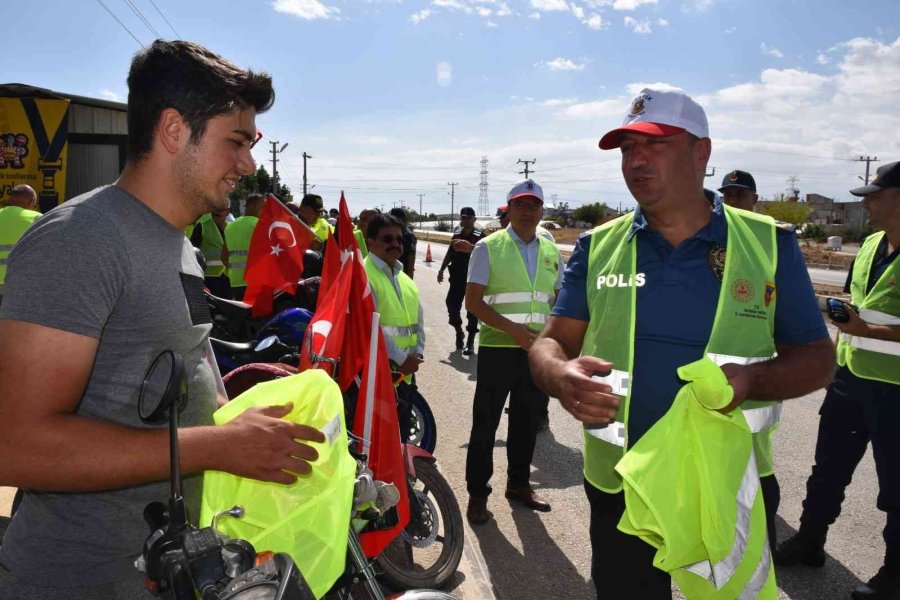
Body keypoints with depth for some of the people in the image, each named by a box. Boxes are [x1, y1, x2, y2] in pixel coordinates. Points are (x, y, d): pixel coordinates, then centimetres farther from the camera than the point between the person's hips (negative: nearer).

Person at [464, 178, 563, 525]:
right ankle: (477, 493, 15)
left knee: (526, 421, 15)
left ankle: (519, 484, 32)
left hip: (537, 350, 5)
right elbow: (473, 301, -9)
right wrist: (514, 330, -19)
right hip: (498, 349, -4)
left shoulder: (550, 252, 11)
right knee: (486, 423, 3)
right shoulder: (488, 248, -2)